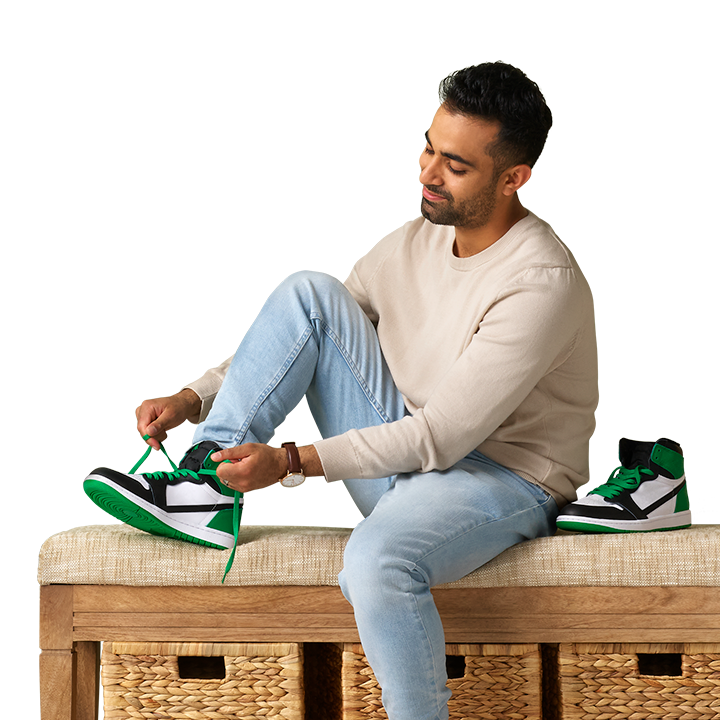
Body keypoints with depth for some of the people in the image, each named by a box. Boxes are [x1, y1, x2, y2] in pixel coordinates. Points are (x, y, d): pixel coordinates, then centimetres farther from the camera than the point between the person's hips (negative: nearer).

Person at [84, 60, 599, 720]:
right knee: (309, 294, -8)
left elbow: (443, 437, -25)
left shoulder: (543, 283, -22)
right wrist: (193, 399, -4)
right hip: (408, 456, 7)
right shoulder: (414, 243, 3)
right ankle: (206, 489, -11)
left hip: (504, 480, -7)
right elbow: (304, 335, 10)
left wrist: (292, 462, -26)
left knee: (377, 556, -40)